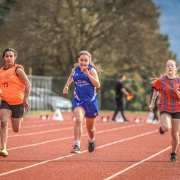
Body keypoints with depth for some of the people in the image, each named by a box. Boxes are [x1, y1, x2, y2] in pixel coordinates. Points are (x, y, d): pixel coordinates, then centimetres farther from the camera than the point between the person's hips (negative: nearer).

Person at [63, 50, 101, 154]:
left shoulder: (92, 70, -6)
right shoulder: (75, 70, 2)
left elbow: (97, 85, -19)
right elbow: (71, 77, 27)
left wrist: (87, 73, -25)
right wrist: (66, 86, 10)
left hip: (91, 101, 0)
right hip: (78, 100, 0)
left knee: (90, 128, 16)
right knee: (78, 120, -29)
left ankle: (91, 141, 50)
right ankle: (77, 145, -30)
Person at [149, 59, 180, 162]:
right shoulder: (161, 81, -4)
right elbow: (156, 90, 14)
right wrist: (152, 103, 13)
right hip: (165, 108, -1)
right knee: (166, 128, -29)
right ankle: (162, 128, 9)